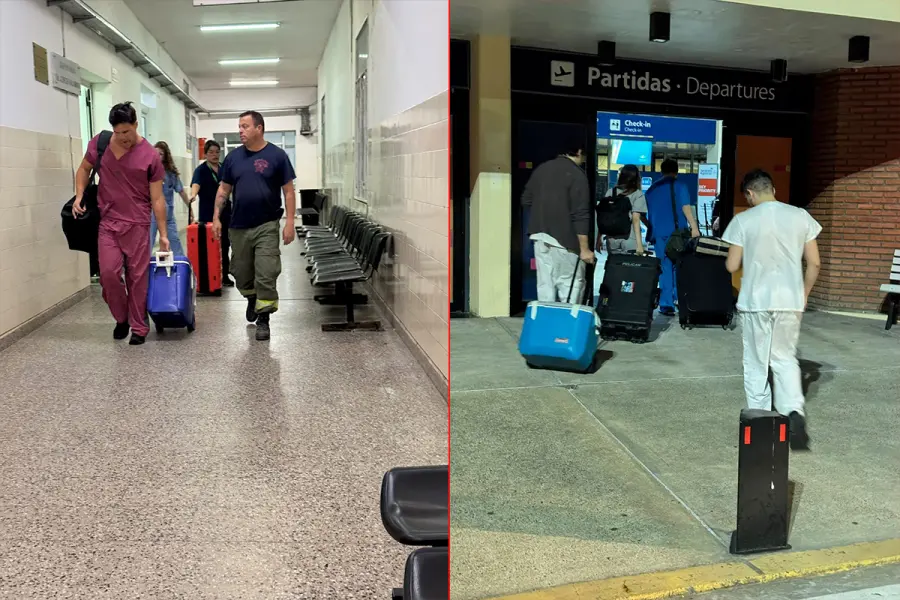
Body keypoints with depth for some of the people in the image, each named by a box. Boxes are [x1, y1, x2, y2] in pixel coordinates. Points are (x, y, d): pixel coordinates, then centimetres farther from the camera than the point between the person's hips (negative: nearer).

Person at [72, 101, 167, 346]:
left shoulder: (150, 155, -8)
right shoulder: (98, 143, 1)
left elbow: (157, 198, -5)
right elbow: (84, 169, 19)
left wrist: (163, 234, -5)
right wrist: (79, 197, 2)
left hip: (137, 224, -2)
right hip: (107, 222, 2)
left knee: (137, 277, 1)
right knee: (108, 273, -6)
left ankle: (139, 327, 13)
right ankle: (121, 317, 18)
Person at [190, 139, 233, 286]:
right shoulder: (201, 170, -7)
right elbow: (196, 183, -27)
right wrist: (193, 195, -48)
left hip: (225, 213, 5)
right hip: (208, 214, -5)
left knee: (225, 244, 8)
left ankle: (224, 275, 17)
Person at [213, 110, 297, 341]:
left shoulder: (276, 155, -5)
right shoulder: (233, 156, 5)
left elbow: (288, 191, -4)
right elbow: (224, 189, 10)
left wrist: (290, 223, -11)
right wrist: (216, 218, 3)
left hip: (266, 226, -4)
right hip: (238, 226, 4)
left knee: (266, 275, -6)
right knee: (241, 273, 13)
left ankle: (263, 319, 6)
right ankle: (252, 299, 42)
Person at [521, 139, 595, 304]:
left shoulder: (541, 169, 12)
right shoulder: (577, 175, -9)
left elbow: (526, 200, 20)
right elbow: (580, 215, -15)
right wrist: (584, 248, -15)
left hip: (539, 235, 7)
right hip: (563, 237, -7)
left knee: (544, 284, 7)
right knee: (571, 284, -1)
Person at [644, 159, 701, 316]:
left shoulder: (652, 188, 13)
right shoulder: (679, 186, -1)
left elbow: (647, 213, 19)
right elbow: (685, 207, -12)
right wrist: (694, 228, -16)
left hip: (658, 233, 3)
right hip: (677, 232, -3)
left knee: (665, 267, 5)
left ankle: (666, 304, 1)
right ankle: (678, 296, 5)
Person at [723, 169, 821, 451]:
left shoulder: (743, 220, -5)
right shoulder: (800, 216, 2)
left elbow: (732, 266, -4)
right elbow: (814, 263, 4)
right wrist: (804, 295, 16)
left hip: (755, 301, -2)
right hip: (789, 300, 2)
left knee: (756, 364, 10)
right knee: (785, 358, 15)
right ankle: (794, 411, -6)